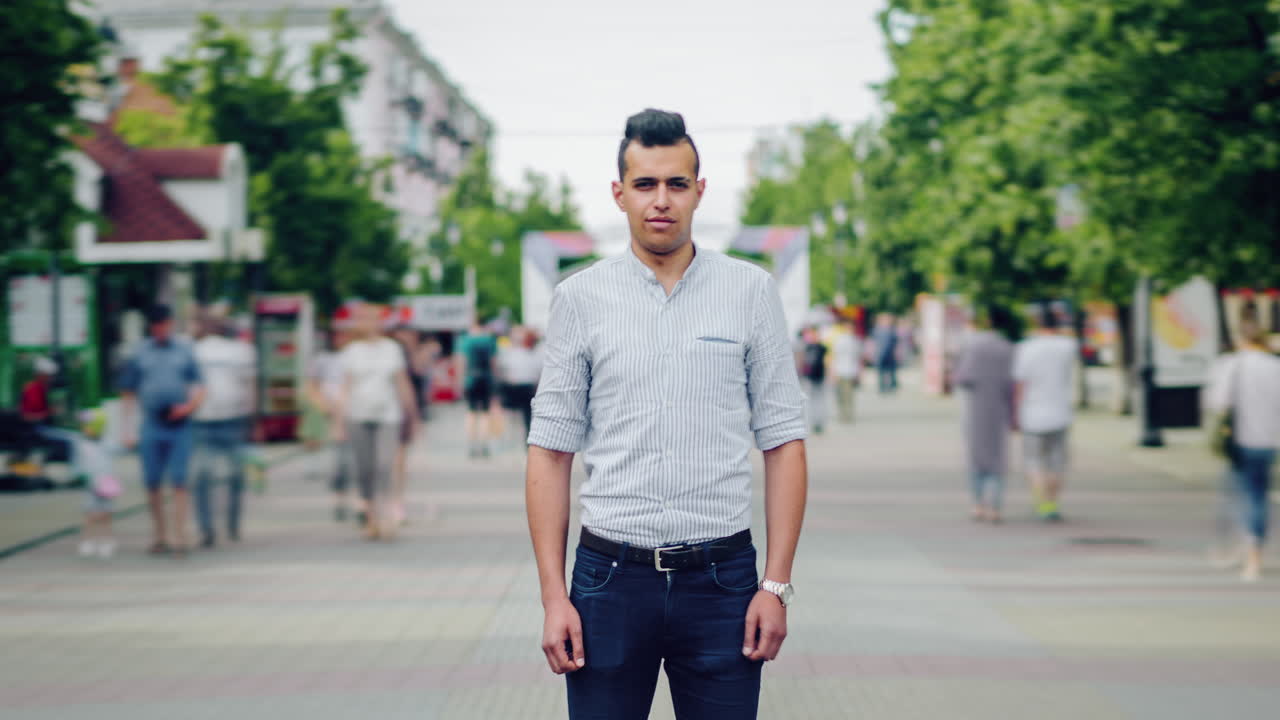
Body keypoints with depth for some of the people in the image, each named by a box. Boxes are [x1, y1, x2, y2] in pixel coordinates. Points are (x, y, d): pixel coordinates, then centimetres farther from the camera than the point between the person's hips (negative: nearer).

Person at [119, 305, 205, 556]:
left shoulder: (185, 351, 9)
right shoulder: (139, 354, 9)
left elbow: (199, 387, 9)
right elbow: (128, 395, 11)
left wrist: (191, 404, -12)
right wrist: (128, 429, 5)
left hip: (180, 425, -1)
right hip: (151, 427, 1)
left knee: (179, 482, -6)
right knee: (152, 483, 4)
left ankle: (180, 536, -4)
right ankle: (159, 534, 16)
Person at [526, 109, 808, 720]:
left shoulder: (750, 291, 3)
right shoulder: (579, 298, 3)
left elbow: (783, 443, 4)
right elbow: (550, 452, 4)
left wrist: (777, 585, -4)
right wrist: (553, 596, -3)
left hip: (720, 578, 0)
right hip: (610, 577, 0)